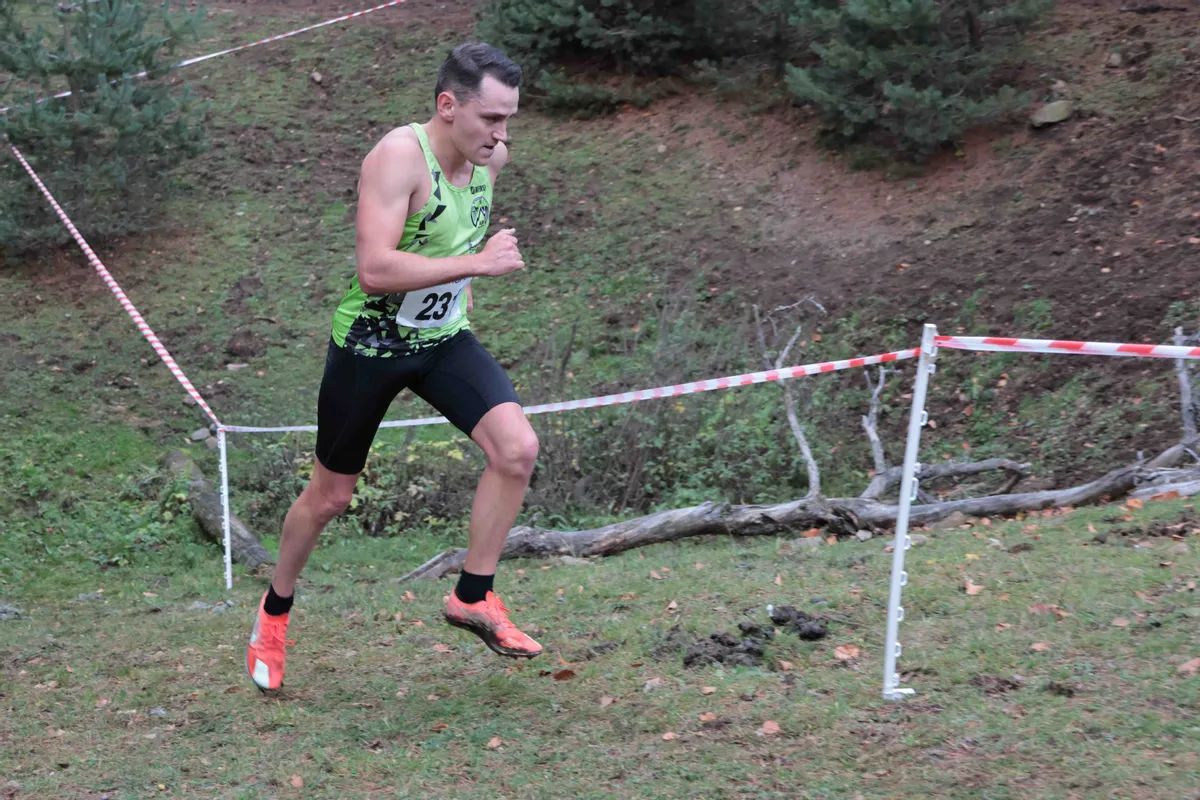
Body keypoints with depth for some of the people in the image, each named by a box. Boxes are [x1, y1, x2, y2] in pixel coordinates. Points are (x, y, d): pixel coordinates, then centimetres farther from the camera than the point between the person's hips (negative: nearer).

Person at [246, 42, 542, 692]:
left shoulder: (490, 157, -3)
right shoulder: (399, 156, -25)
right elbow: (374, 270, -35)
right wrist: (474, 263, -35)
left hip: (444, 339, 5)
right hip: (369, 344, -5)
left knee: (517, 448, -18)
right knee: (330, 495, 10)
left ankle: (473, 599, -3)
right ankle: (275, 611, 36)